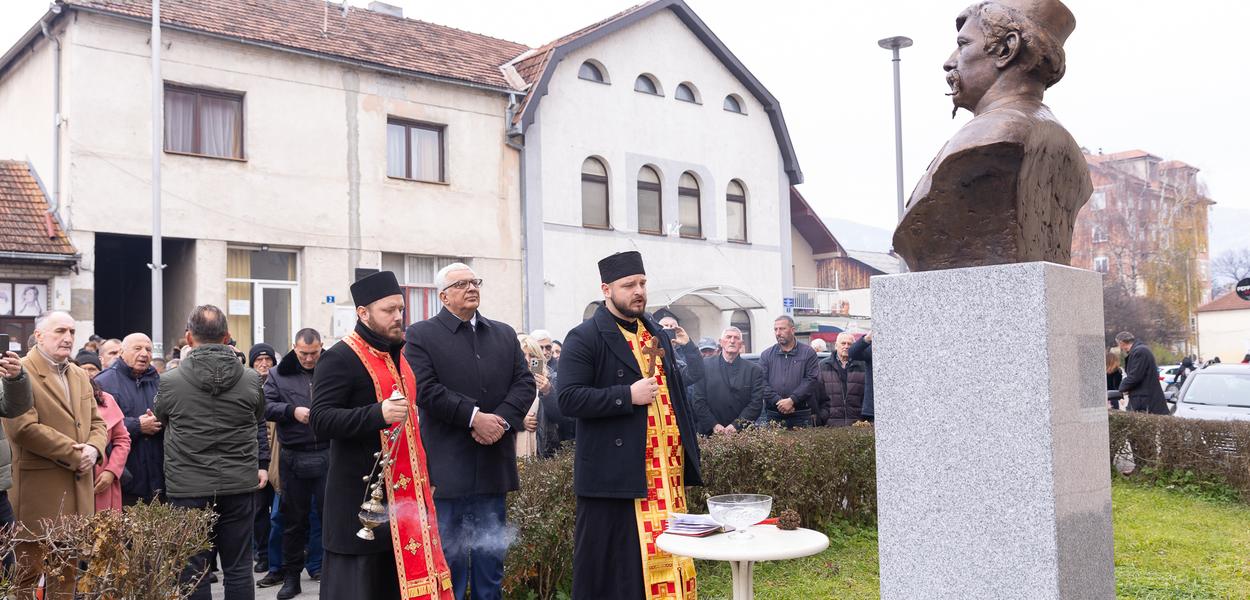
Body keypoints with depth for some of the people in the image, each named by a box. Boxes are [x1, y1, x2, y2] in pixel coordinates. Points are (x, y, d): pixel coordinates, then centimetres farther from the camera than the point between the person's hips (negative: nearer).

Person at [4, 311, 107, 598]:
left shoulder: (80, 375, 17)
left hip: (77, 488, 7)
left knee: (66, 573, 12)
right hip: (37, 491, -7)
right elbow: (23, 428, -18)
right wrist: (74, 454, -15)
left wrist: (93, 449, -5)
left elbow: (97, 423, 17)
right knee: (27, 573, 1)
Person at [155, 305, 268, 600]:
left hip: (189, 489, -2)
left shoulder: (170, 382, -7)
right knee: (238, 569, 9)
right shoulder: (251, 380, -2)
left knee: (193, 570, 6)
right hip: (239, 486, 2)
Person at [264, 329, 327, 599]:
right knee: (294, 518, 11)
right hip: (294, 457, 1)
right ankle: (291, 577, 22)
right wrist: (292, 411, -15)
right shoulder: (278, 374, 7)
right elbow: (266, 406, 0)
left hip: (329, 454, -1)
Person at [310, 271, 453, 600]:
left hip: (404, 495, 8)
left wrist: (423, 479, 22)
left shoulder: (398, 356, 17)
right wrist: (378, 414, -31)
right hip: (360, 500, -8)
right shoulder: (340, 359, -10)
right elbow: (320, 421, -19)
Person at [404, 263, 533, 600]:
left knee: (491, 559, 13)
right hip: (448, 468, -5)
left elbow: (524, 382, 6)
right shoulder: (420, 335, 0)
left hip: (494, 465, 5)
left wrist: (502, 419, -12)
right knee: (450, 557, 1)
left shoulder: (504, 334, 15)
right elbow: (426, 390, -12)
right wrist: (475, 416, -18)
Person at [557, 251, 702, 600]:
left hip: (668, 472, 6)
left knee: (668, 559, 9)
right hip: (616, 476, -6)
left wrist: (690, 450, 16)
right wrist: (628, 396, -19)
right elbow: (569, 399, -15)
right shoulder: (584, 339, -6)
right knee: (615, 572, 0)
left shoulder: (657, 335, 17)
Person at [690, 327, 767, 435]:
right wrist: (713, 425, -10)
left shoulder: (754, 370, 4)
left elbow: (756, 403, -2)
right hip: (710, 432, 0)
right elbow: (698, 400, -1)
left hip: (741, 433, 0)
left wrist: (737, 425, -12)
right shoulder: (705, 365, 3)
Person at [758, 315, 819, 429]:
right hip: (773, 415, 2)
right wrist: (778, 401, -13)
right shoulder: (766, 355, 11)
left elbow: (811, 380, -5)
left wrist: (792, 400, -15)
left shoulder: (808, 353, 5)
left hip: (801, 415, -2)